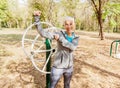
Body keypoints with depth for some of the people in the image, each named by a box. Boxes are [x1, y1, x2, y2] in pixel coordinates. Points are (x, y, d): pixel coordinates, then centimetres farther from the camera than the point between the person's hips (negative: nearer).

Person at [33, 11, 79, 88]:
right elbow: (43, 33, -25)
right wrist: (37, 18, -34)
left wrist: (60, 39, -32)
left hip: (69, 67, 4)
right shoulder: (60, 34, -14)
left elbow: (73, 47, -24)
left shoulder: (76, 38, -2)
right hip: (58, 67, -4)